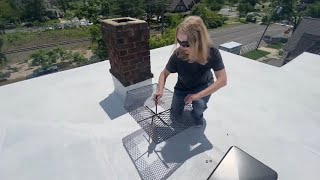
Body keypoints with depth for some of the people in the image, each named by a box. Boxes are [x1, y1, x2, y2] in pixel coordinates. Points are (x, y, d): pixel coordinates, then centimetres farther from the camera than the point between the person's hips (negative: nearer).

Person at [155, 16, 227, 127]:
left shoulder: (212, 53, -33)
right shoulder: (178, 55, -32)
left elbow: (222, 80, -31)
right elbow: (164, 73, -17)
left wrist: (198, 95, -38)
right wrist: (160, 90, -35)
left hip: (203, 85, -1)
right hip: (183, 87, 2)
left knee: (199, 104, -30)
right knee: (175, 113, 5)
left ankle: (197, 115, 8)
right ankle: (183, 101, 36)